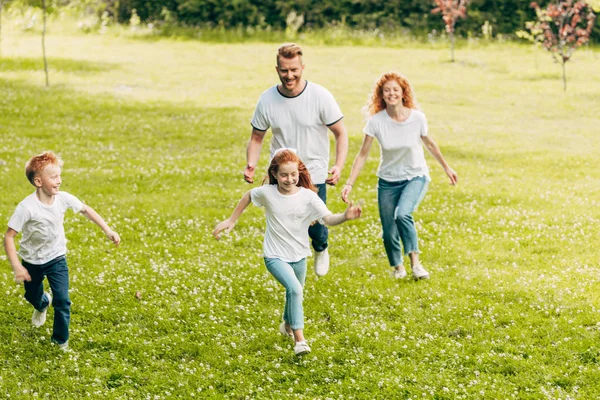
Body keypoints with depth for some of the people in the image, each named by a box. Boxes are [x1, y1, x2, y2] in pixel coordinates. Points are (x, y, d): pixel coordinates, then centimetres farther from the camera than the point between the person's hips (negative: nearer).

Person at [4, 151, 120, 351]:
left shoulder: (63, 199, -18)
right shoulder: (27, 207, -30)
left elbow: (86, 210, 1)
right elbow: (9, 237, -26)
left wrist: (108, 230, -2)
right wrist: (17, 267, -31)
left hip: (56, 258, 2)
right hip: (32, 261, -2)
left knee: (62, 300, -9)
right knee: (32, 297, 21)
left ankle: (61, 340, 14)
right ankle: (43, 304, 60)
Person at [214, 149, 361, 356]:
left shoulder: (308, 197, -16)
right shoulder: (267, 193, -14)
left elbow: (328, 218, -26)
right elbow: (248, 196, 7)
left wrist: (345, 216, -46)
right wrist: (231, 220, 11)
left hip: (298, 256, 3)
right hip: (275, 256, -3)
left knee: (294, 293, 22)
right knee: (295, 289, -26)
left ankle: (288, 325, 55)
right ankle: (299, 340, -23)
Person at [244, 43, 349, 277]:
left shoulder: (320, 96, -13)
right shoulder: (267, 100, -6)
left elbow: (340, 134, -6)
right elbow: (256, 137, 5)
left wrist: (339, 166, -21)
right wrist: (251, 165, -14)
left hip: (314, 176, -2)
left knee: (315, 228, -1)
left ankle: (321, 249, 37)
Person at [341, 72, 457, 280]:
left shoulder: (417, 117, -15)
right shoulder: (376, 121, -15)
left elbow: (429, 144, 4)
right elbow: (363, 154, -8)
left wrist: (446, 167, 15)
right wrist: (349, 183, -14)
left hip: (415, 177, -2)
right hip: (388, 181, 2)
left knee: (402, 214, -30)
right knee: (389, 232, 2)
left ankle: (415, 262, -14)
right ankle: (397, 267, 32)